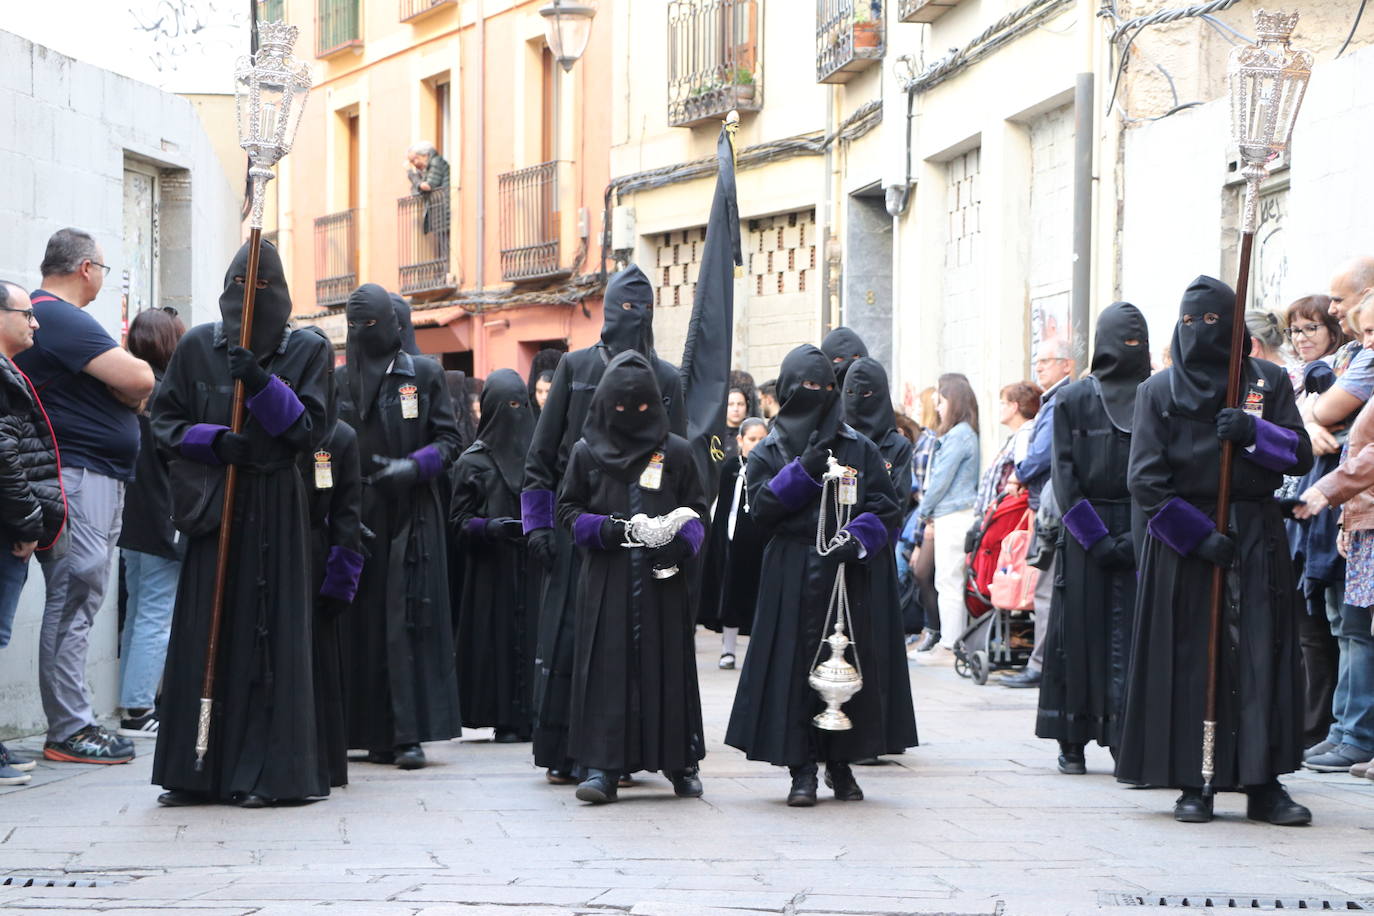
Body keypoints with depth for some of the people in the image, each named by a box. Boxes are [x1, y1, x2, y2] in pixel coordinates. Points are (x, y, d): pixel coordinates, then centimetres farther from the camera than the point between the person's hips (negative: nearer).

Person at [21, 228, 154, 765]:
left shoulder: (42, 314, 19)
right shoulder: (61, 318, -14)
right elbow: (137, 379, -22)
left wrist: (126, 394, 3)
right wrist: (133, 393, -1)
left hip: (92, 478, 11)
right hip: (78, 475, -11)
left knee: (76, 604, 12)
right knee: (73, 604, -9)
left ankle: (74, 720, 16)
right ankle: (69, 731, -8)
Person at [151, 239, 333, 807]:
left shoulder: (307, 350, 3)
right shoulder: (198, 346, 6)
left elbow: (310, 429, -3)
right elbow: (164, 419, 8)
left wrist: (263, 387, -17)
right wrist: (212, 439, -10)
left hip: (275, 507, -1)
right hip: (212, 502, 1)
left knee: (267, 636, -4)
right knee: (202, 633, 0)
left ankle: (262, 772, 1)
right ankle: (195, 773, 6)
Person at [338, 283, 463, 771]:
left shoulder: (425, 373, 4)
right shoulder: (342, 380, 12)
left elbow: (448, 441, 3)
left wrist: (412, 467, -13)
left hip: (411, 516, -3)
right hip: (357, 514, 3)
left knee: (408, 621, -9)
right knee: (365, 622, 0)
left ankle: (410, 734, -10)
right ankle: (378, 733, 4)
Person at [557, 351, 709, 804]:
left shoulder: (676, 452, 7)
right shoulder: (587, 453, 7)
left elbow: (697, 509, 9)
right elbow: (568, 510, 9)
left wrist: (682, 541, -11)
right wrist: (602, 529, -10)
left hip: (663, 580, 0)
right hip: (606, 580, 0)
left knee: (667, 663, 2)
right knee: (606, 665, -5)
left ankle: (680, 763, 12)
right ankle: (601, 766, -5)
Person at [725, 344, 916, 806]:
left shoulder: (860, 449, 10)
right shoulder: (768, 453, 9)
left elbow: (886, 508, 4)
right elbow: (761, 509, -4)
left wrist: (858, 538, -14)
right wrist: (803, 472, -13)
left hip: (849, 576, 1)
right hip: (792, 576, -1)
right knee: (796, 669, -5)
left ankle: (841, 763, 11)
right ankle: (802, 771, -2)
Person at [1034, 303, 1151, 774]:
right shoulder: (1073, 399, 4)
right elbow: (1064, 475, 0)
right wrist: (1094, 536, -9)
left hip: (1141, 534, 0)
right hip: (1086, 532, 0)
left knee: (1131, 634, -4)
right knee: (1079, 634, 1)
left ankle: (1126, 740, -2)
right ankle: (1072, 742, 7)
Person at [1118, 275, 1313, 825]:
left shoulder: (1268, 381, 9)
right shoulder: (1159, 390, 5)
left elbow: (1301, 455, 3)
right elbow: (1145, 480, -3)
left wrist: (1253, 433, -16)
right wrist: (1200, 534, -13)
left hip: (1256, 539, 1)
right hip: (1181, 537, -1)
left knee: (1261, 655, -5)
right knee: (1187, 660, -4)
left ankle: (1263, 784, -3)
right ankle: (1192, 785, -1)